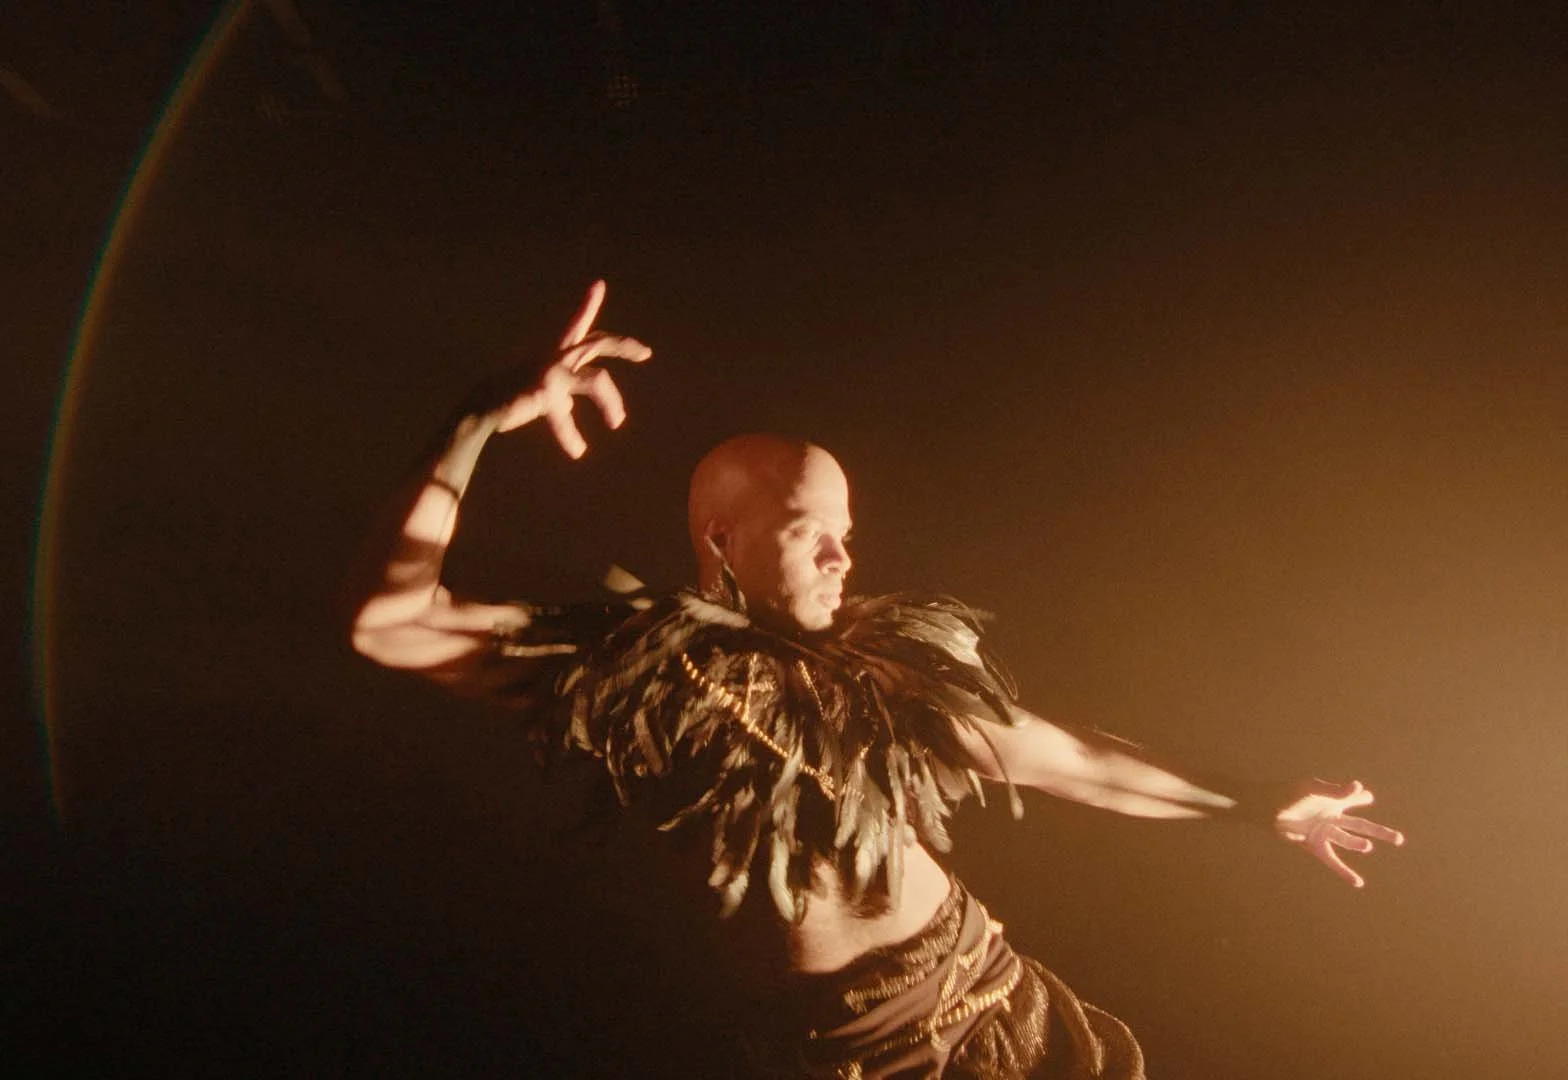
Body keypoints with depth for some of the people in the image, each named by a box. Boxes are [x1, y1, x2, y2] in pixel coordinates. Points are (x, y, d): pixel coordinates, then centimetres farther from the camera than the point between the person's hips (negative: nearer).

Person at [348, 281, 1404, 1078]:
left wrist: (1259, 803, 13)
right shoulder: (648, 667, -14)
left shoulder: (888, 654, -2)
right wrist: (481, 423, -30)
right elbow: (389, 621, -21)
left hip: (984, 981, 5)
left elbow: (1067, 760, 8)